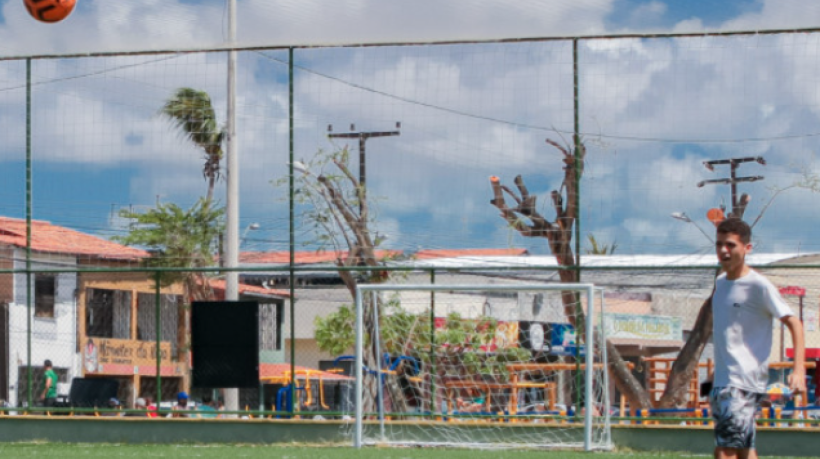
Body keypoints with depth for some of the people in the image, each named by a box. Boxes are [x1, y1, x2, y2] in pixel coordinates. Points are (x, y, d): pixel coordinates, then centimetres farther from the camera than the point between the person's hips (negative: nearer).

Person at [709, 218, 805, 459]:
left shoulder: (759, 285, -11)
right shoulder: (720, 282, 13)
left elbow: (794, 324, -12)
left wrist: (799, 371, -24)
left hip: (745, 382, -8)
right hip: (722, 382, 8)